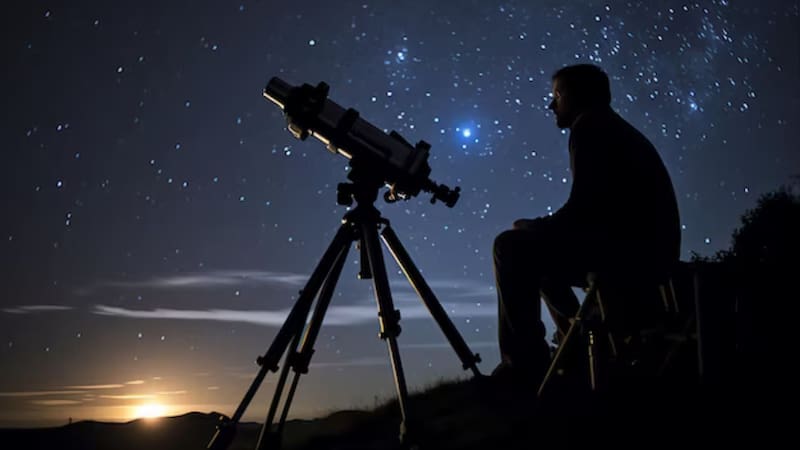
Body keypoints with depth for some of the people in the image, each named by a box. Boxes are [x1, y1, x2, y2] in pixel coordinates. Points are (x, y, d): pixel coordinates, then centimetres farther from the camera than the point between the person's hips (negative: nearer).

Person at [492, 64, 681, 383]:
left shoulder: (589, 127, -4)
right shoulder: (615, 130, 26)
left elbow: (582, 207, -15)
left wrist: (534, 226, 2)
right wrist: (540, 228, 17)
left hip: (631, 244, -10)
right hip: (647, 247, 10)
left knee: (511, 246, -9)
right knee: (542, 260, 26)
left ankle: (526, 362, -9)